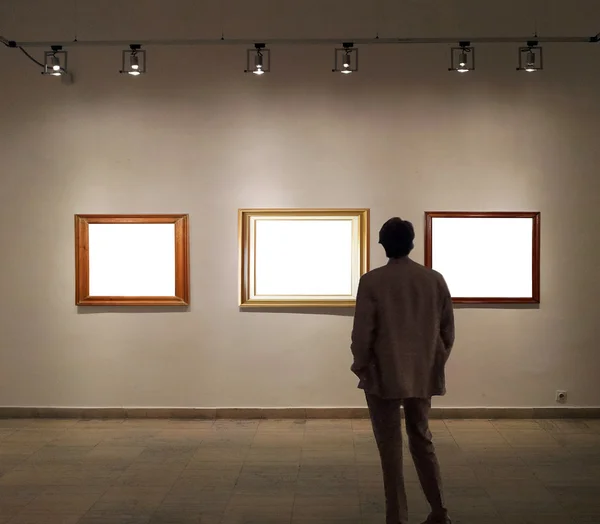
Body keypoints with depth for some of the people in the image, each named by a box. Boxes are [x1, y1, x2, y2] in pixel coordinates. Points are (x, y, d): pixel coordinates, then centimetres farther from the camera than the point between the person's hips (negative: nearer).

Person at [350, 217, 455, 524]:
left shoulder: (372, 281, -11)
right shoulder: (435, 279, 0)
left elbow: (363, 331, -11)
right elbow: (448, 329, 5)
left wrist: (360, 366, 3)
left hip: (384, 376, -4)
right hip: (424, 376, 4)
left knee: (390, 447, 6)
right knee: (422, 440, 20)